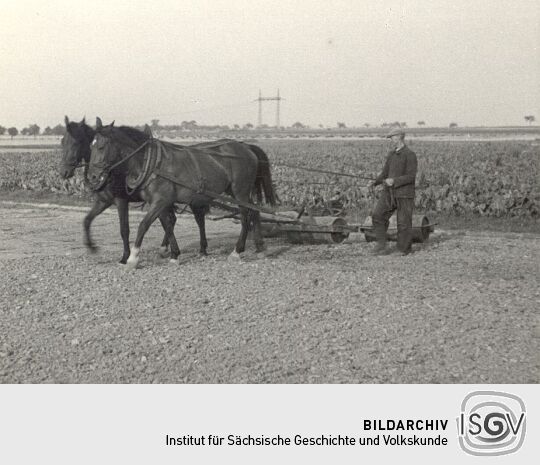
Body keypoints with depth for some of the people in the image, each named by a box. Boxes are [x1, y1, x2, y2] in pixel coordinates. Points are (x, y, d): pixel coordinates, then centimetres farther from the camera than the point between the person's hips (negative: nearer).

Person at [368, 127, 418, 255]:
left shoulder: (410, 155, -9)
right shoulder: (391, 154, 13)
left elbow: (411, 176, -16)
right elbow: (385, 172, 16)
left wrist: (394, 181, -26)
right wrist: (376, 182, -2)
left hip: (404, 194, -6)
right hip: (389, 192, 6)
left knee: (404, 223, 0)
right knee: (378, 215, -7)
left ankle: (404, 249, 16)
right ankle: (381, 246, 0)